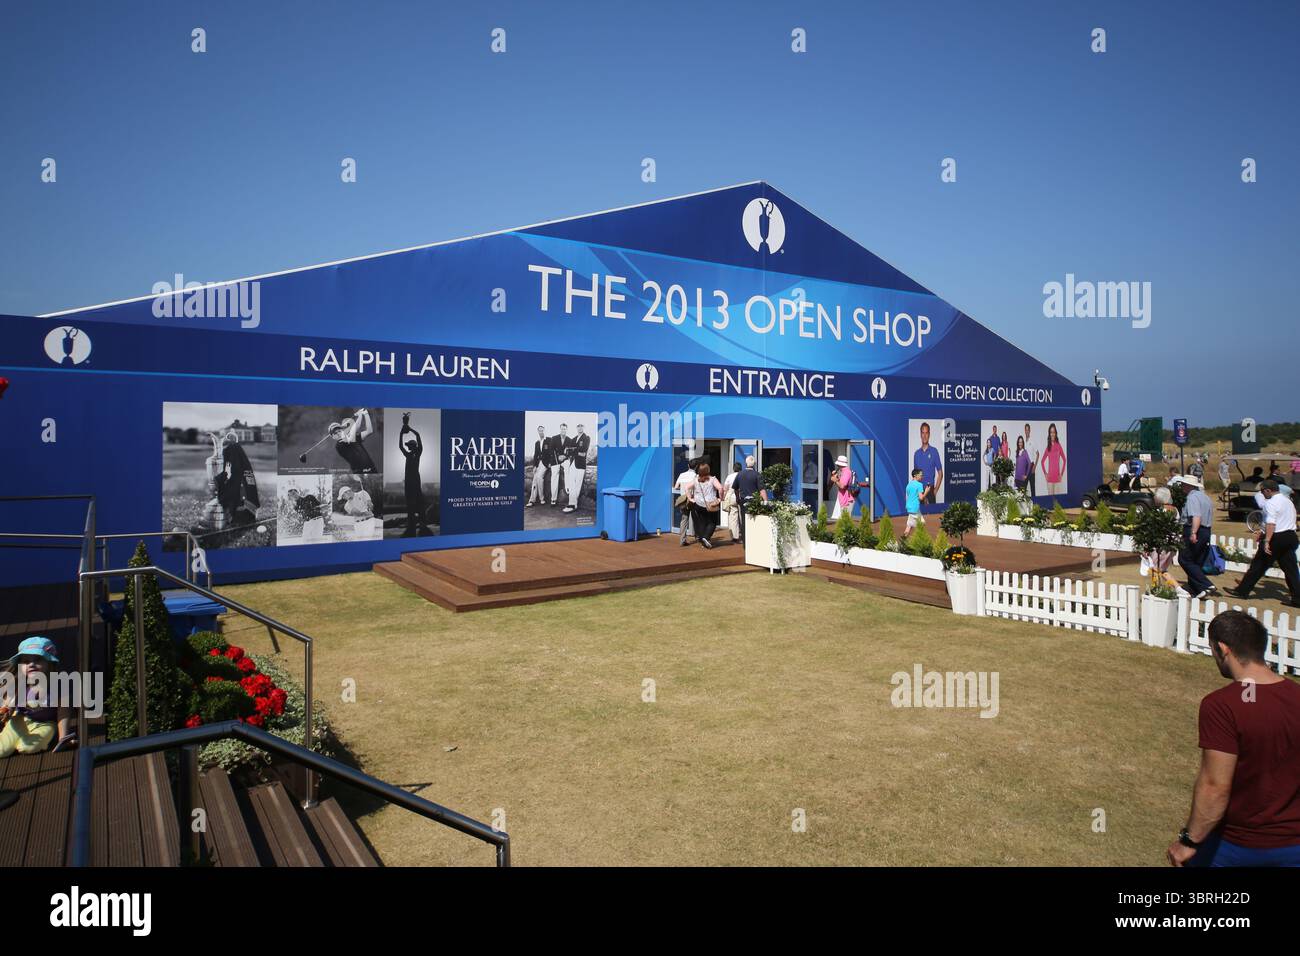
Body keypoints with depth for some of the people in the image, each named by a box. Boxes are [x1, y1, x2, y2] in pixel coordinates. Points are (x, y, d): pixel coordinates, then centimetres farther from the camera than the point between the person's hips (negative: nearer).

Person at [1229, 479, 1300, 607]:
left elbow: (1271, 523, -24)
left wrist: (1266, 541, -28)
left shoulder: (1271, 503, -14)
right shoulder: (1287, 500, 16)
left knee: (1258, 566, 1)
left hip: (1276, 539, -8)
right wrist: (1263, 532, 29)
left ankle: (1242, 590, 8)